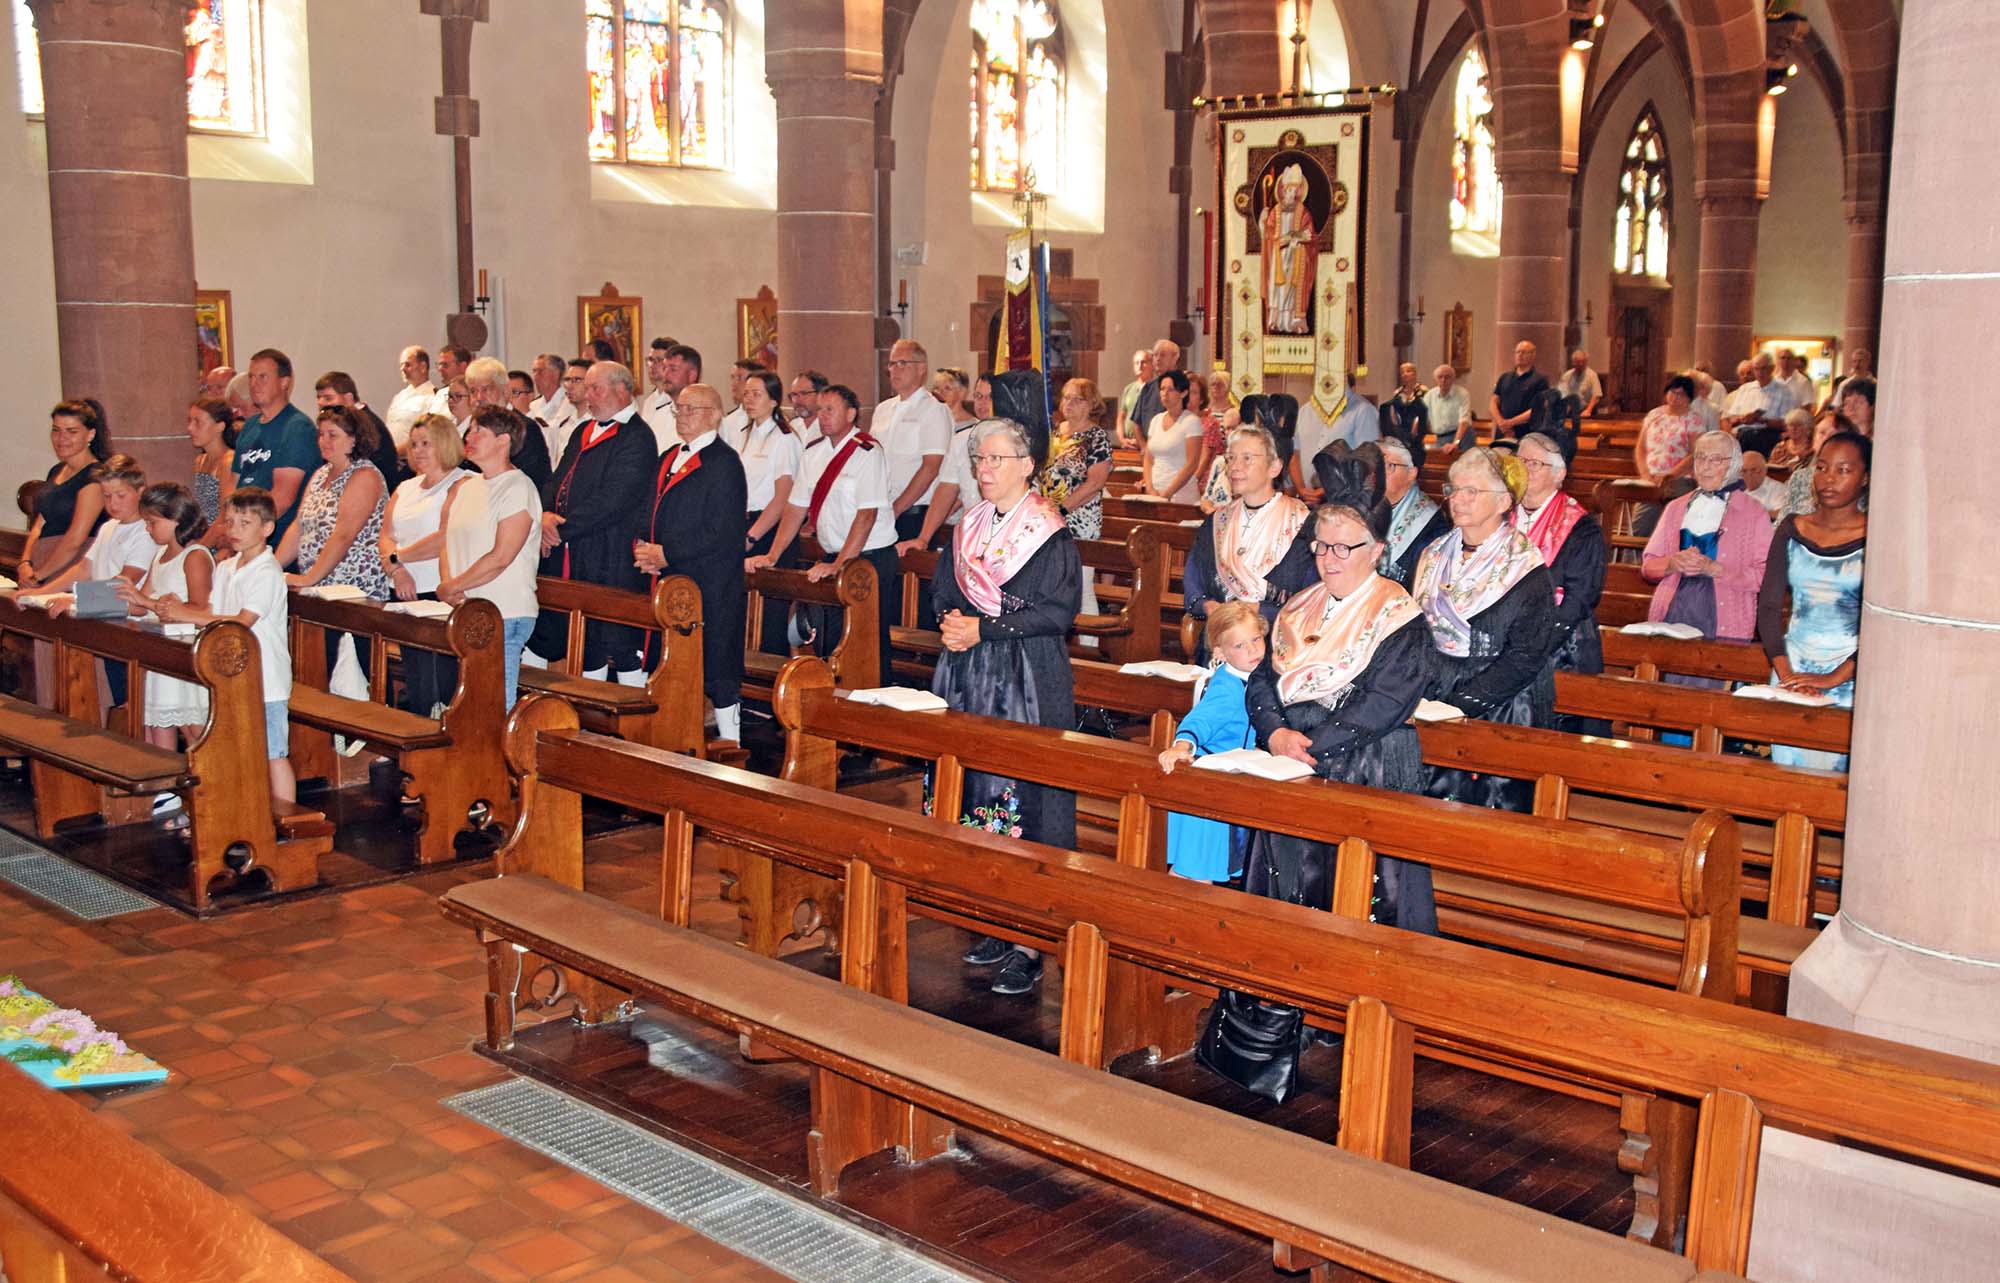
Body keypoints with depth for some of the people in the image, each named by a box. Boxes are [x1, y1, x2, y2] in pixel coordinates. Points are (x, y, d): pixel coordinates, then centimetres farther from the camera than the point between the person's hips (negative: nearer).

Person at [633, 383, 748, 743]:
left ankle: (730, 743, 8)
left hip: (712, 587, -8)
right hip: (667, 580, 8)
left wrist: (667, 553, -16)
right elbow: (649, 510, 20)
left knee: (717, 668, -3)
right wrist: (642, 545, -1)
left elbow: (721, 532, -18)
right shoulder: (669, 458, 16)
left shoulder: (725, 462, -11)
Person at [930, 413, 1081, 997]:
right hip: (969, 678, 7)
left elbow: (1057, 611, -14)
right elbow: (943, 588, 17)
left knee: (1025, 794, -8)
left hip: (1030, 682, -6)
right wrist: (952, 620, -5)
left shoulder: (1049, 533, -7)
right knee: (976, 790, 6)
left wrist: (983, 629, -16)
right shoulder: (970, 526, 13)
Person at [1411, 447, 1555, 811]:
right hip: (1432, 701, 4)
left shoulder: (1527, 571, -5)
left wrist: (1457, 705, -17)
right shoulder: (1434, 557, 12)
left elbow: (1524, 659, -11)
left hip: (1501, 711, -4)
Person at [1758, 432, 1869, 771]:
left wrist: (1834, 679, -15)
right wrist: (1786, 674, -8)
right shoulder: (1792, 530, 7)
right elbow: (1768, 606, 4)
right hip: (1792, 669, 3)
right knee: (1784, 766, 1)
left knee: (1833, 767, -7)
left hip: (1850, 677, -3)